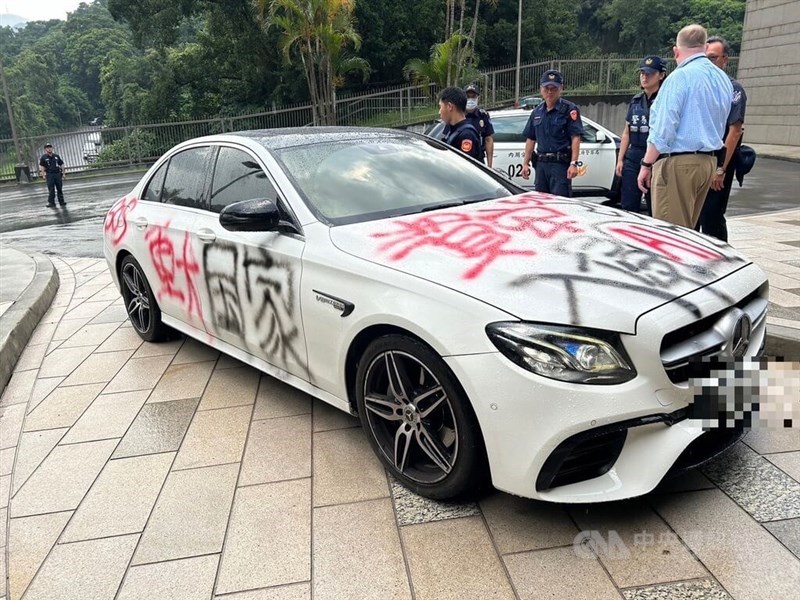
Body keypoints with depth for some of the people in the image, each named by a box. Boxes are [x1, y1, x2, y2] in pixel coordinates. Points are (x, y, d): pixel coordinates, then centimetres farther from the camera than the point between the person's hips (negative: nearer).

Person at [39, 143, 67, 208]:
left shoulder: (56, 156, 10)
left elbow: (61, 164, 13)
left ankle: (61, 201, 17)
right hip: (50, 175, -3)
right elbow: (41, 166, -1)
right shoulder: (44, 157, 1)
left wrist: (63, 173, 9)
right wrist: (42, 173, -12)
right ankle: (51, 202, 3)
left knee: (60, 188, 8)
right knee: (51, 190, -3)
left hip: (58, 174, 3)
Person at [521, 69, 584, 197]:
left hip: (560, 163, -6)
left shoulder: (569, 110, -4)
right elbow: (530, 139, 17)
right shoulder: (537, 112, 15)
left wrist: (573, 163, -19)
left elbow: (576, 138, -10)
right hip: (541, 163, 6)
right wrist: (525, 163, 10)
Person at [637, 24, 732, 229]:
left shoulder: (680, 77, -11)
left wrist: (647, 164, -10)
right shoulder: (723, 79, 15)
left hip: (679, 163, -8)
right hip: (709, 161, 9)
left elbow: (664, 128, -15)